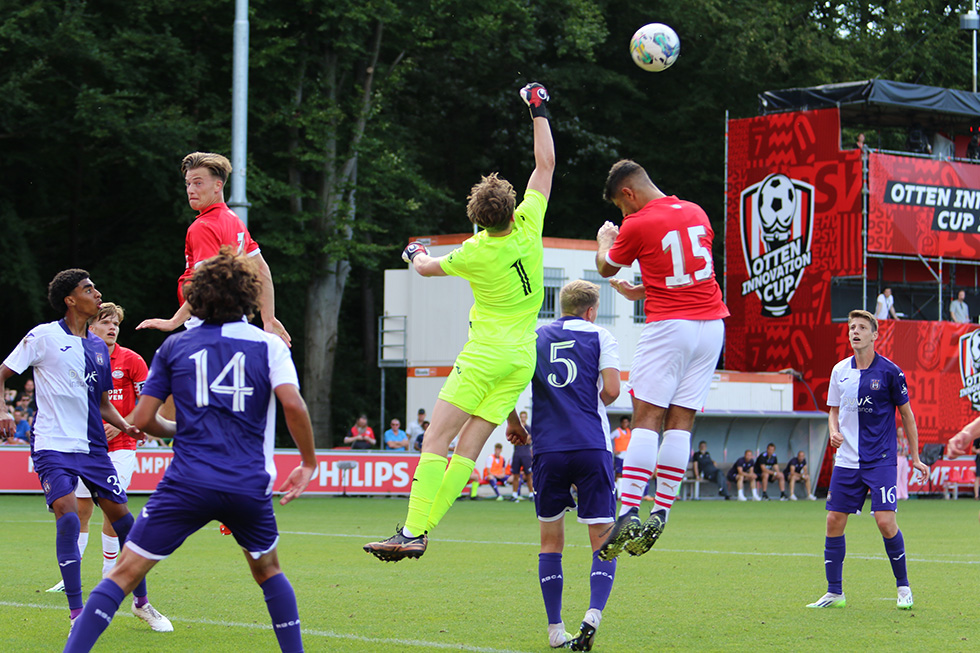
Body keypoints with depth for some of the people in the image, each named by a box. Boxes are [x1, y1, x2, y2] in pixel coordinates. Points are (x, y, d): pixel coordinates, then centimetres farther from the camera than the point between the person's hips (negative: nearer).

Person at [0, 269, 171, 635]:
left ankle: (141, 603, 19)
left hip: (92, 447, 5)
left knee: (122, 517, 1)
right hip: (52, 446, -5)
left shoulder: (98, 347, 13)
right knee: (68, 517, -21)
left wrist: (126, 426, 3)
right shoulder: (43, 336, -3)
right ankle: (76, 614, -11)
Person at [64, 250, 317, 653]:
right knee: (268, 570, 25)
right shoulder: (268, 344, 5)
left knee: (125, 572, 0)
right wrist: (309, 463, 2)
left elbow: (143, 419, 6)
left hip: (188, 483, -1)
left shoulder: (174, 346, 9)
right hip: (250, 485, 1)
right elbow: (292, 403, -10)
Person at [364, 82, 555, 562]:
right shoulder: (528, 227, -2)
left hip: (486, 355, -6)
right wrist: (539, 111, 15)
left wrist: (416, 254, 34)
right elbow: (545, 163, 9)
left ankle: (413, 531, -17)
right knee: (468, 449, 0)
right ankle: (421, 529, -5)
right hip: (522, 359, 6)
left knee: (436, 440, -7)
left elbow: (427, 268, 12)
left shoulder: (475, 254, -9)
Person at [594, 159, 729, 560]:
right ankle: (660, 515, 3)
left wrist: (604, 240, 31)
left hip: (669, 327, -6)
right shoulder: (697, 214, 13)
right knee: (681, 422, 4)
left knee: (647, 419, -7)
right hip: (711, 324, 6)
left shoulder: (637, 225, -7)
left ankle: (628, 513, -15)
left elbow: (606, 268, 11)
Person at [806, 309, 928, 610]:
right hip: (846, 460, 5)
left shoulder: (889, 372, -5)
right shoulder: (840, 371, 7)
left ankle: (903, 586, 5)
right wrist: (834, 432, -4)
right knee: (834, 522, 1)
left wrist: (915, 457, 3)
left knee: (885, 521, -14)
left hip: (880, 460, -4)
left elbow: (906, 414, 3)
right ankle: (834, 592, 12)